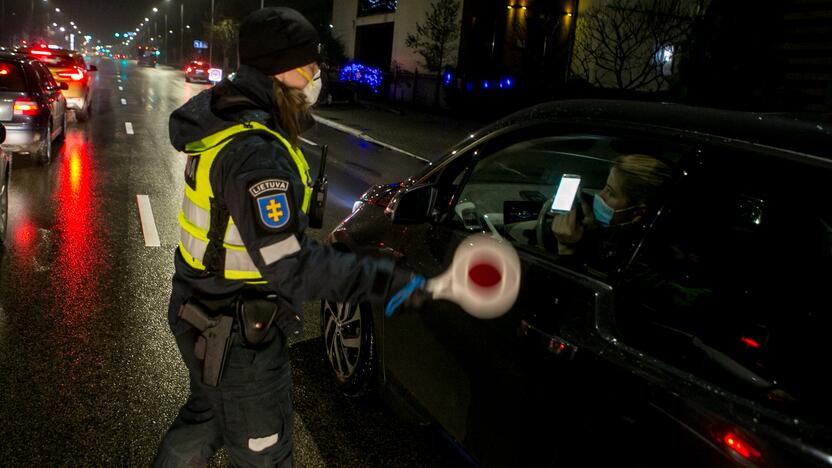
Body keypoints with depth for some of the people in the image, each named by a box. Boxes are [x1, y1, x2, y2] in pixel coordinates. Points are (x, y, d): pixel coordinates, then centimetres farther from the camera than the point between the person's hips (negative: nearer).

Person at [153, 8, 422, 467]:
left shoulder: (223, 119, 1)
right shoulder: (255, 154, -31)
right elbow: (290, 268, -33)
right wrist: (386, 280, -31)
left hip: (207, 313, 9)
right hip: (236, 336, -9)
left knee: (206, 417, 32)